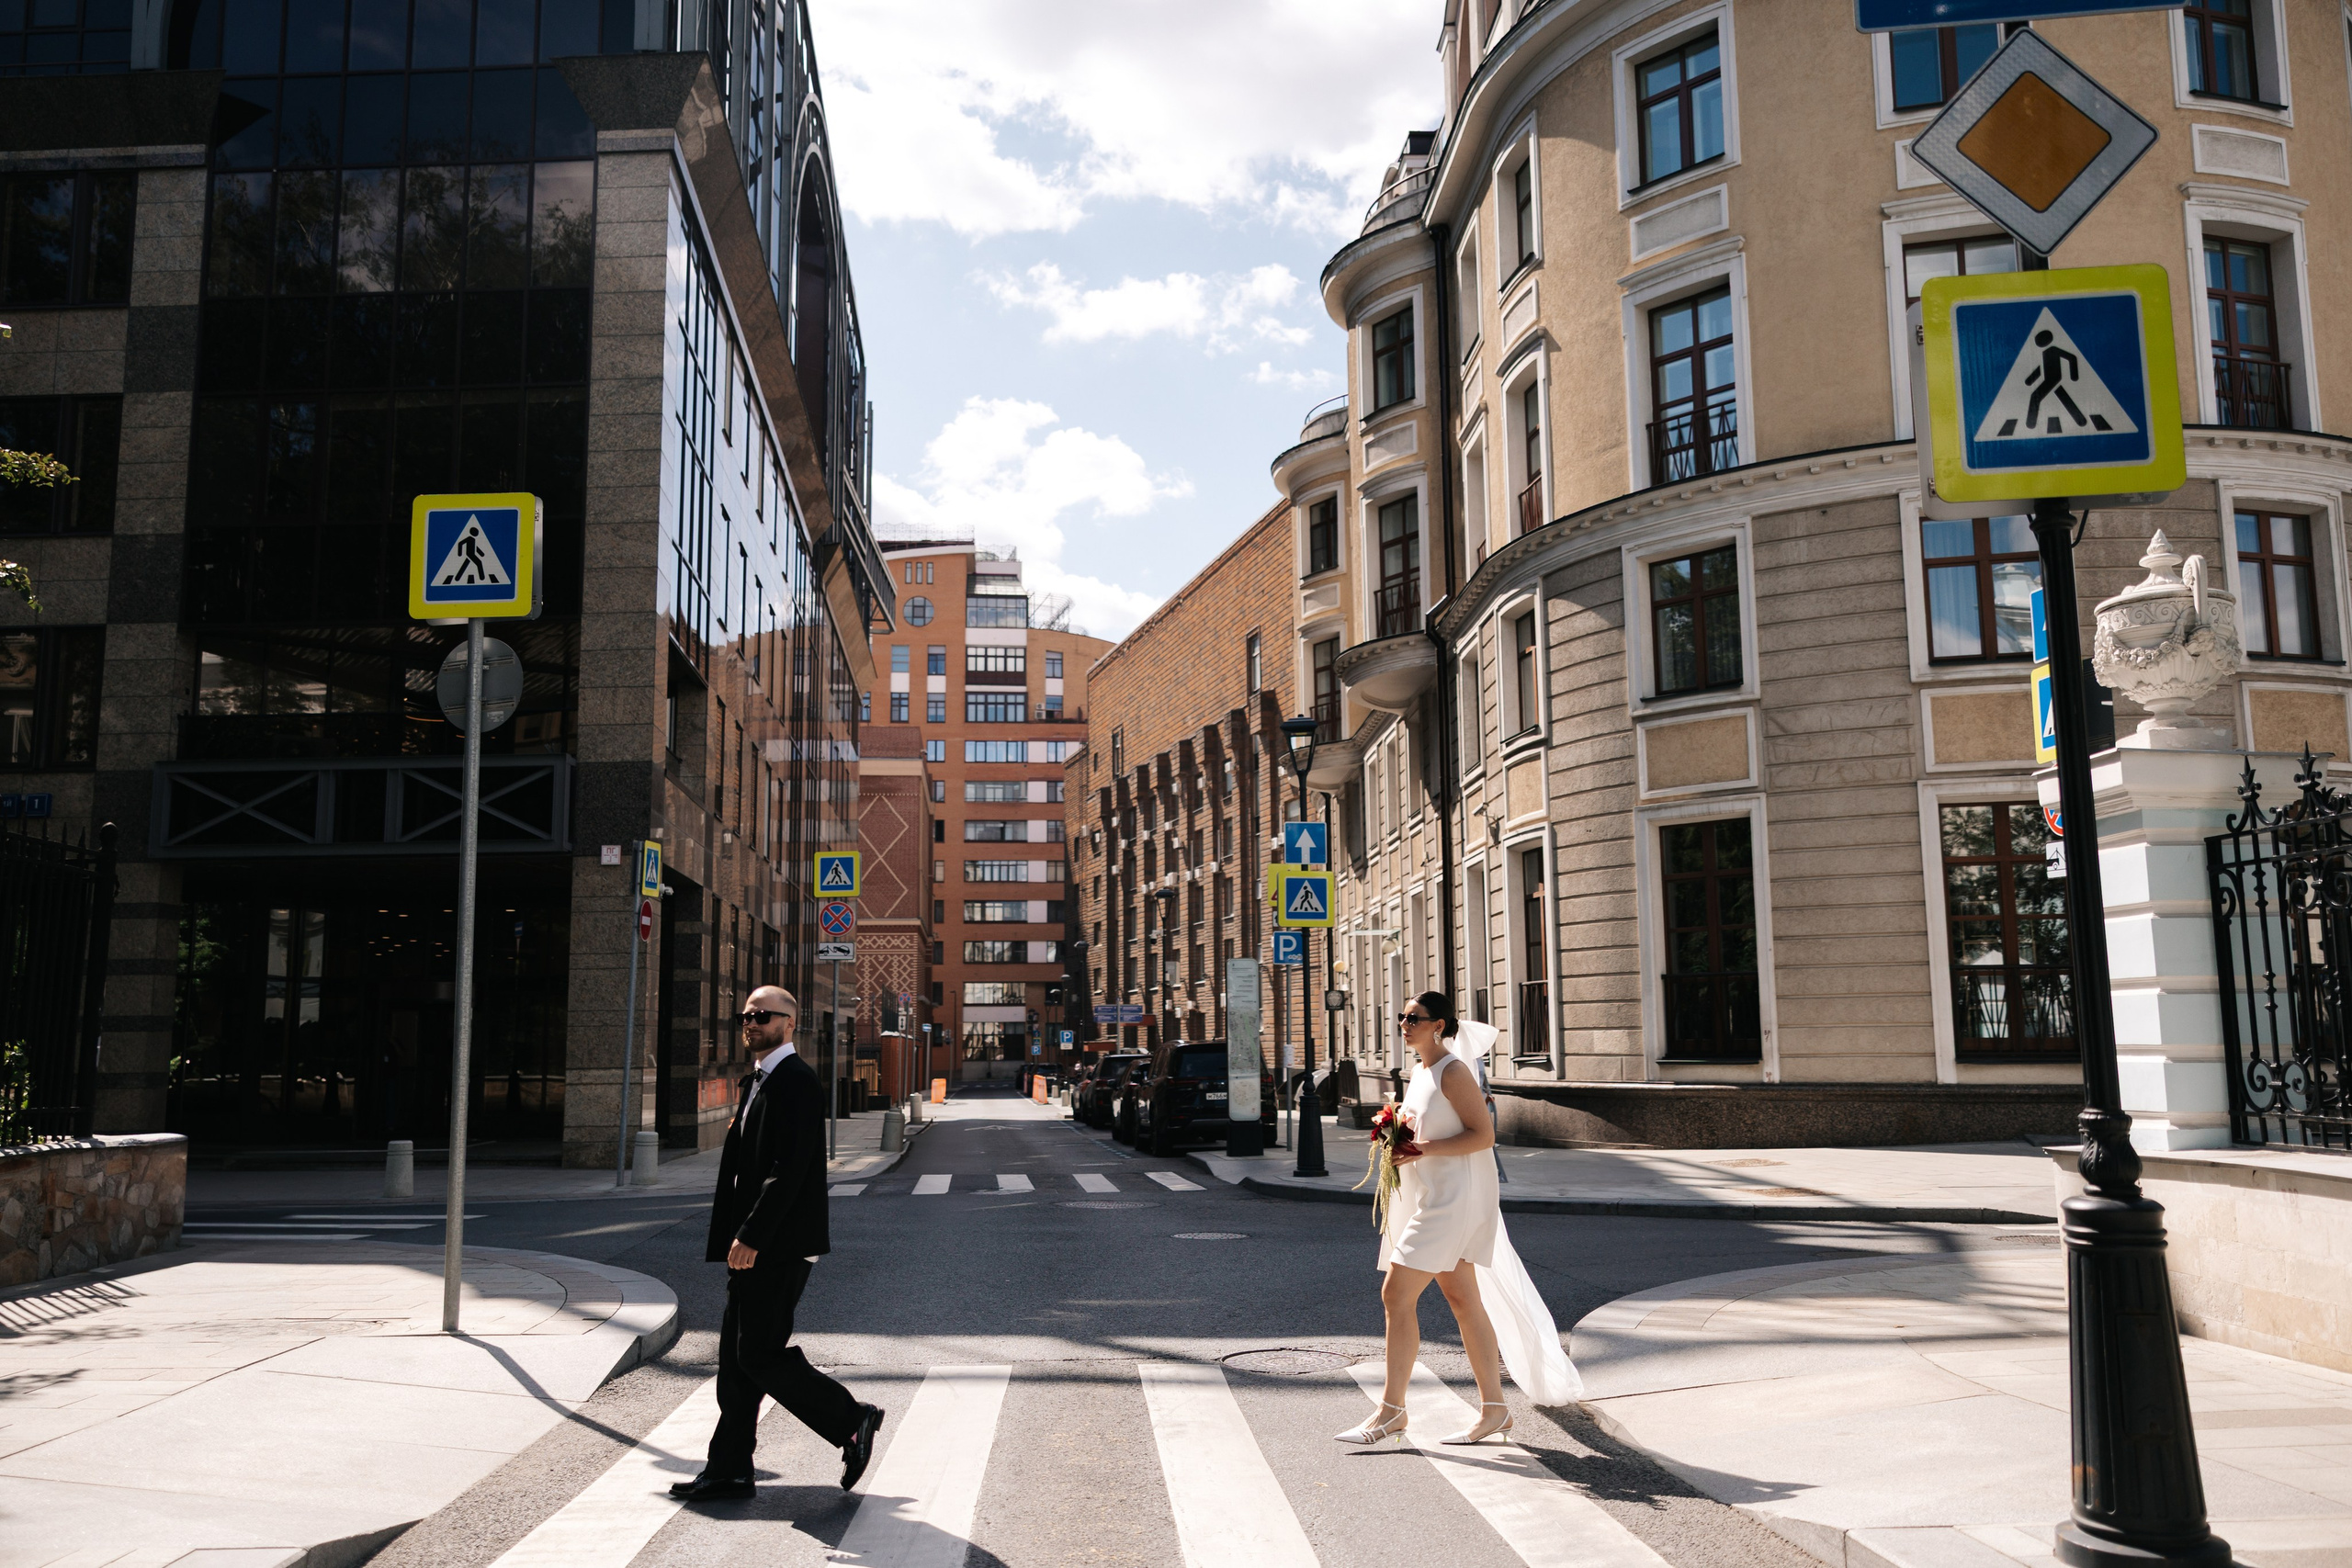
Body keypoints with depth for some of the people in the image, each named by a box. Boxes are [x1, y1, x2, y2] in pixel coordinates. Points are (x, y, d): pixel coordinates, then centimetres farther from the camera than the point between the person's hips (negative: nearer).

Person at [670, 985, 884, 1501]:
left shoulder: (795, 1082, -14)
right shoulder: (756, 1082, 18)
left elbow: (789, 1170, -22)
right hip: (753, 1246, 10)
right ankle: (729, 1469, 17)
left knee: (760, 1353, -8)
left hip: (779, 1246, -10)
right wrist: (734, 1239, 17)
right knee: (736, 1353, 11)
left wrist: (751, 1236, -23)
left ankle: (851, 1421, 5)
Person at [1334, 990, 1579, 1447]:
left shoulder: (1453, 1071, -15)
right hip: (1429, 1198, 10)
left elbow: (1483, 1134, -19)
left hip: (1451, 1199, -10)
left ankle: (1392, 1410, -1)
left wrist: (1425, 1149, -22)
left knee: (1397, 1295, -9)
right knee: (1464, 1301, 12)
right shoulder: (1421, 1071, 13)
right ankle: (1493, 1409, 19)